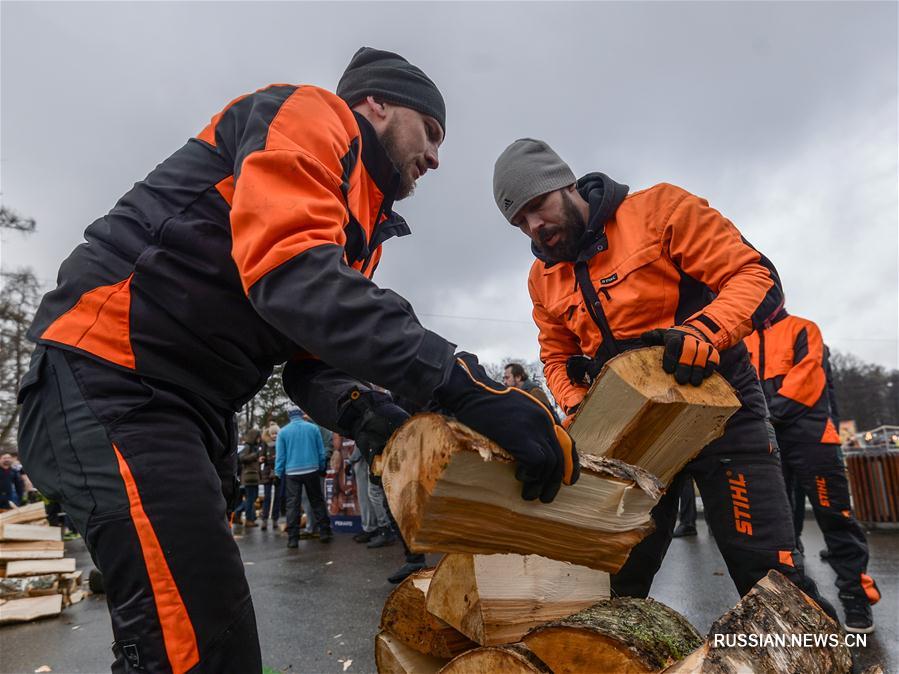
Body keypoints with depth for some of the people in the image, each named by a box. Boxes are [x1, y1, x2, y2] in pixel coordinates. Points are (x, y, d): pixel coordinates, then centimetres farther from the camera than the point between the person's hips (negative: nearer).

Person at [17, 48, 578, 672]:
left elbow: (311, 360, 13)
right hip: (111, 379, -10)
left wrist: (361, 413, -9)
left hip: (194, 410, 10)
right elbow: (291, 270, -27)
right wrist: (462, 382, -32)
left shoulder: (357, 223, 20)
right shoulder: (307, 115, -6)